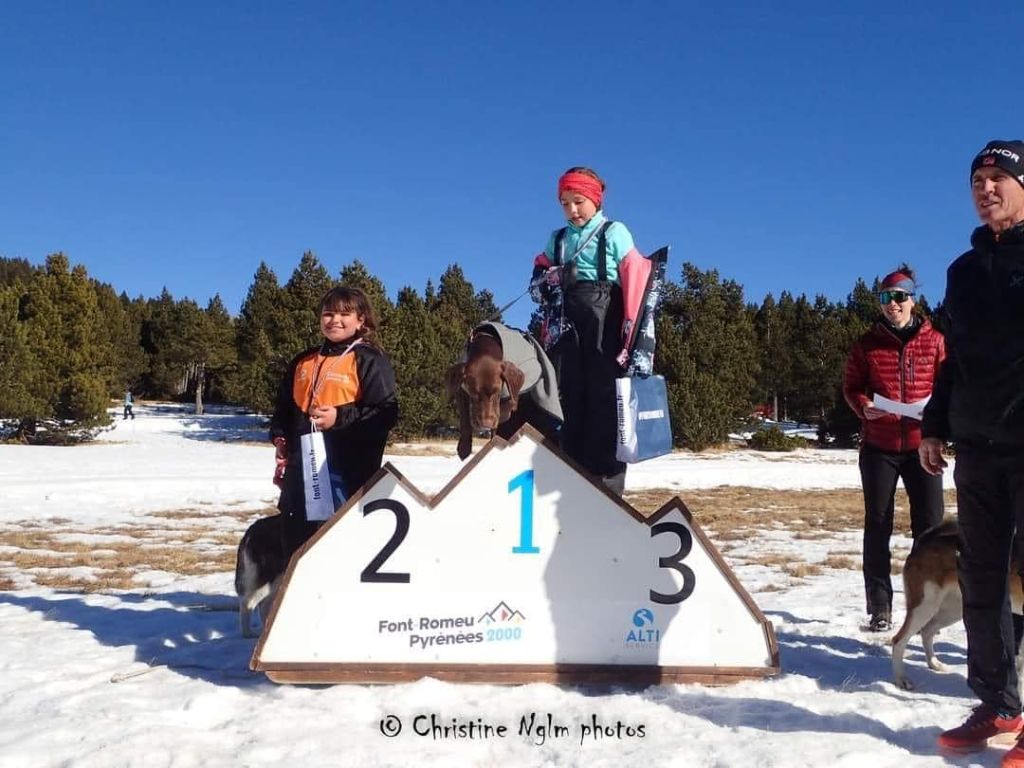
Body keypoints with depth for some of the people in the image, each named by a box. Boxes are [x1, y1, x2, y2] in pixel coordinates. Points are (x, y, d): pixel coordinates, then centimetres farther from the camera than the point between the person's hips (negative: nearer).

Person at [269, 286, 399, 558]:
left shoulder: (369, 360, -3)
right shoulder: (303, 361, 17)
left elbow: (385, 413, -12)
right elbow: (283, 407, 25)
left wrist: (341, 418, -20)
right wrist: (280, 438, 8)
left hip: (347, 472, -7)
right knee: (295, 542, 15)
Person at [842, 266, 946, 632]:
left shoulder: (934, 341, 5)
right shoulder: (867, 344, 4)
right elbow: (850, 386, 6)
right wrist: (864, 406, -15)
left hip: (921, 445, 0)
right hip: (878, 447, 0)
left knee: (929, 524, 0)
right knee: (877, 525, 3)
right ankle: (879, 608, 10)